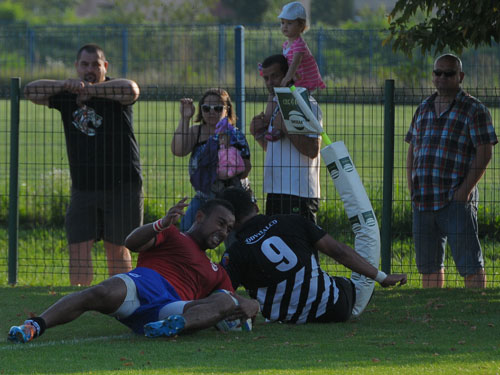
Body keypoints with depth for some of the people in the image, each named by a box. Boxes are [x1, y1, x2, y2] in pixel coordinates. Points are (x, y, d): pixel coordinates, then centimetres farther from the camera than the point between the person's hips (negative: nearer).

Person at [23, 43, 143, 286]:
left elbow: (131, 90, -24)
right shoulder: (66, 95, 10)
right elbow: (32, 91, 0)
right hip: (82, 187, 3)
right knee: (78, 249, -3)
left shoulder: (113, 91, -2)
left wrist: (91, 89, -22)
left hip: (121, 185, -3)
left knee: (116, 248, 2)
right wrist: (64, 85, -15)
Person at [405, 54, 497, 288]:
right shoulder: (424, 109, 17)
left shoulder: (474, 110, -2)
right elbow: (412, 151, 22)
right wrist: (412, 189, 10)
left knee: (470, 264, -9)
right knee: (428, 265, 9)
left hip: (456, 201, -6)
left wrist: (465, 190, -14)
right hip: (423, 202, 6)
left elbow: (485, 153, -7)